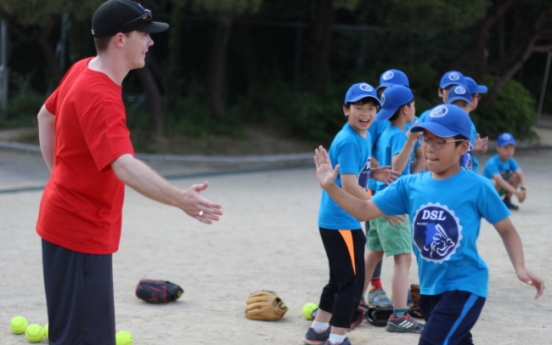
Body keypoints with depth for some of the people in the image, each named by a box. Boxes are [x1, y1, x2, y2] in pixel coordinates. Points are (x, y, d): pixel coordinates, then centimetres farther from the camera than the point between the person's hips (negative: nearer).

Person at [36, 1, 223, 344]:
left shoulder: (82, 70, 4)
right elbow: (123, 165, -40)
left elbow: (46, 116, 22)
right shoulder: (99, 97, -26)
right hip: (80, 233, -10)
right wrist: (179, 199, -52)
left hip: (79, 228, 10)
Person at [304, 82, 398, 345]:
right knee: (351, 283, -6)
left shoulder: (363, 137, 10)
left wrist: (373, 174, 5)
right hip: (341, 222, -10)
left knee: (340, 279, 20)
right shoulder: (349, 142, -19)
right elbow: (349, 187, -25)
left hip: (337, 221, 10)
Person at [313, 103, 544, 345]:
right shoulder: (410, 185, 0)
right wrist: (331, 187, -11)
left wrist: (520, 268, -14)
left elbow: (506, 229, -1)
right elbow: (364, 211, 2)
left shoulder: (477, 187, -11)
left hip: (464, 287, -6)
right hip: (430, 288, 6)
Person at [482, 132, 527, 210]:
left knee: (516, 176, -15)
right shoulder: (492, 163, -28)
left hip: (498, 190, 6)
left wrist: (523, 189, -42)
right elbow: (499, 180, -40)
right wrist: (516, 192, -47)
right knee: (496, 182, -37)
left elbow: (521, 174, -22)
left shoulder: (511, 161, -9)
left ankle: (507, 200, 1)